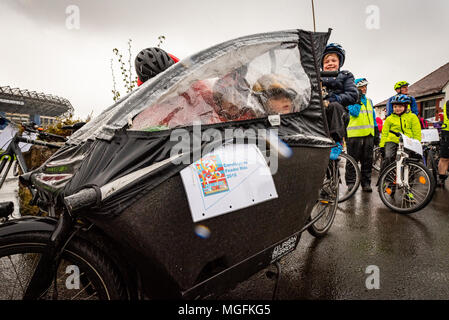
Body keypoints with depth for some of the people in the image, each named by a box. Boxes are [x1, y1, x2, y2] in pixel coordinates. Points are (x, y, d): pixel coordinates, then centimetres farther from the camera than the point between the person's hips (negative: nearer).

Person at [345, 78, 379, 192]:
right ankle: (350, 182, 6)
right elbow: (354, 112, -16)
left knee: (368, 160, 7)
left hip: (369, 135, 6)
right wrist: (358, 99, -13)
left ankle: (366, 183, 15)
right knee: (353, 159, -3)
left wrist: (376, 133, 18)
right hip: (355, 135, -6)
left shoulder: (369, 101, 21)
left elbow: (373, 118, 23)